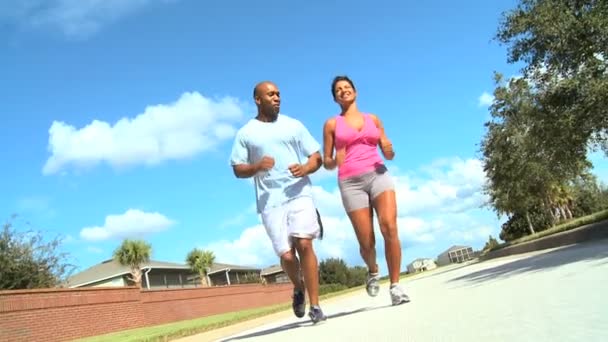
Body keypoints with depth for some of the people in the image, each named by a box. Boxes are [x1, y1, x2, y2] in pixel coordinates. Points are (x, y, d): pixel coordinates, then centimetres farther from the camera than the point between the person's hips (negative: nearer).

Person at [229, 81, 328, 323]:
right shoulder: (245, 133, 11)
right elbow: (238, 170, 8)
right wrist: (256, 167, -13)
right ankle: (298, 288, 29)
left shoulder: (294, 126, 14)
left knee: (304, 244, -16)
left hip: (300, 194, 0)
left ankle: (315, 306, -6)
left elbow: (317, 157, 13)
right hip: (270, 201, 0)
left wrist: (306, 168, -10)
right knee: (286, 254, -4)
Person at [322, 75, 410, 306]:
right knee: (366, 242, -3)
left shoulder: (373, 119, 16)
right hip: (351, 183, -1)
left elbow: (388, 153, 18)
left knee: (389, 228, -21)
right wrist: (334, 161, -14)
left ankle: (395, 286, -11)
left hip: (378, 175, 1)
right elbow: (326, 163, 9)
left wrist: (390, 151, -6)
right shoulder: (332, 124, 10)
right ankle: (373, 271, 32)